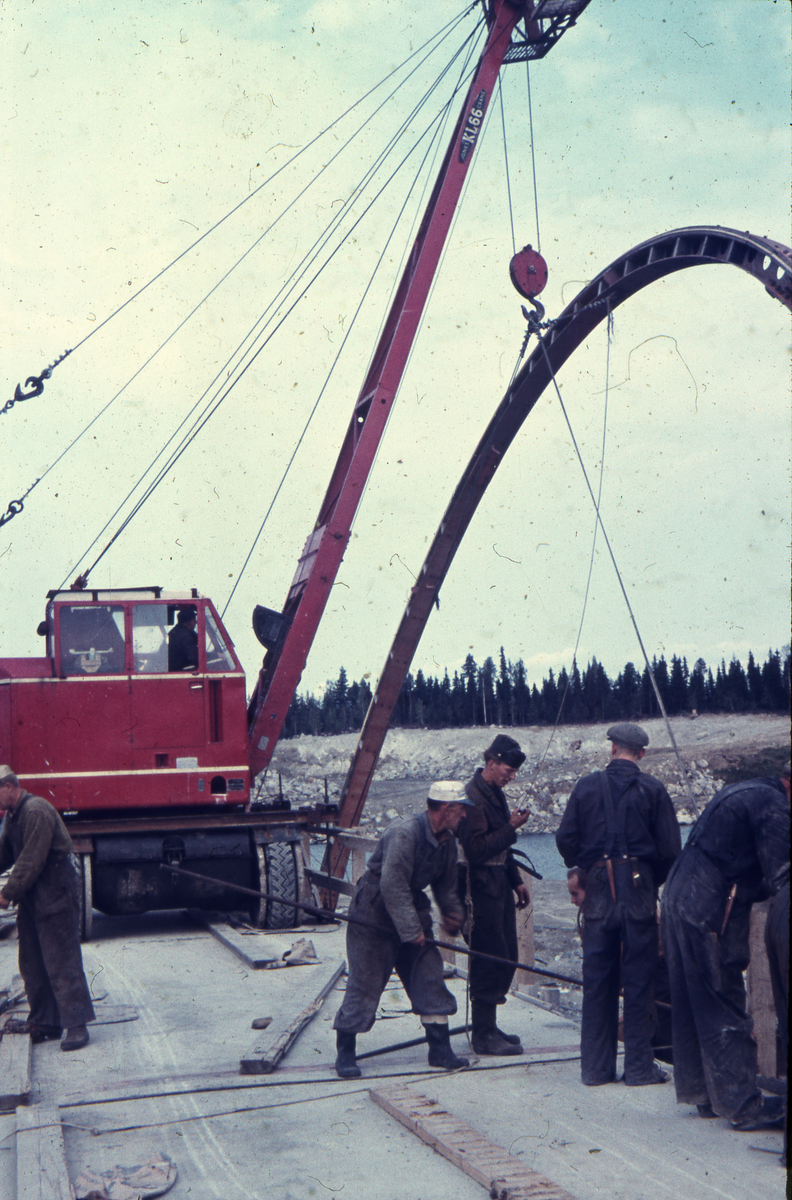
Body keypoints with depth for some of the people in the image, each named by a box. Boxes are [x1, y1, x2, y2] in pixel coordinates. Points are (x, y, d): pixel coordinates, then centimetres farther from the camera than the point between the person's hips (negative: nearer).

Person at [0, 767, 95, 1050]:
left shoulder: (36, 812, -19)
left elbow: (31, 862, -22)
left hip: (55, 897, -10)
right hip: (31, 898, 10)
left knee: (61, 963, -8)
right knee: (32, 963, 13)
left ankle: (76, 1024, -4)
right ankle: (44, 1021, 22)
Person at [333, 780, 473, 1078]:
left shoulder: (447, 841, 2)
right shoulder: (404, 834, -26)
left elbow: (445, 884, 19)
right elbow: (392, 886, -29)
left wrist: (453, 912, 8)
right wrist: (410, 930, -26)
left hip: (413, 911, 8)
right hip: (374, 915, -8)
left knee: (430, 977, 2)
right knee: (364, 982, -4)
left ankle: (440, 1050, 10)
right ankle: (345, 1053, 8)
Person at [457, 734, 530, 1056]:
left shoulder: (495, 793, 15)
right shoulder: (473, 797, -16)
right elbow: (476, 850, -23)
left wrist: (516, 881, 22)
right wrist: (511, 828, -22)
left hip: (498, 886, 10)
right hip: (482, 887, -10)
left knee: (506, 957, 12)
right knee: (490, 959, -7)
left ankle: (487, 1027, 21)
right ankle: (483, 1035, 1)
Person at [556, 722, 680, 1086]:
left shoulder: (587, 786, 3)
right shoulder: (653, 789, -2)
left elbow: (566, 840, 1)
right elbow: (670, 847, -4)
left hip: (599, 892, 2)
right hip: (639, 891, -2)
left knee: (597, 979, 8)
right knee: (638, 979, 4)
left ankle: (596, 1067, 13)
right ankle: (639, 1066, 7)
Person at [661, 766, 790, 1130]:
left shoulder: (744, 791, 19)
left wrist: (747, 890, 10)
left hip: (679, 899, 10)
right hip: (711, 912, -10)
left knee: (692, 1008, 14)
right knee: (726, 1012, -4)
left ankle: (704, 1094, 23)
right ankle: (744, 1106, 2)